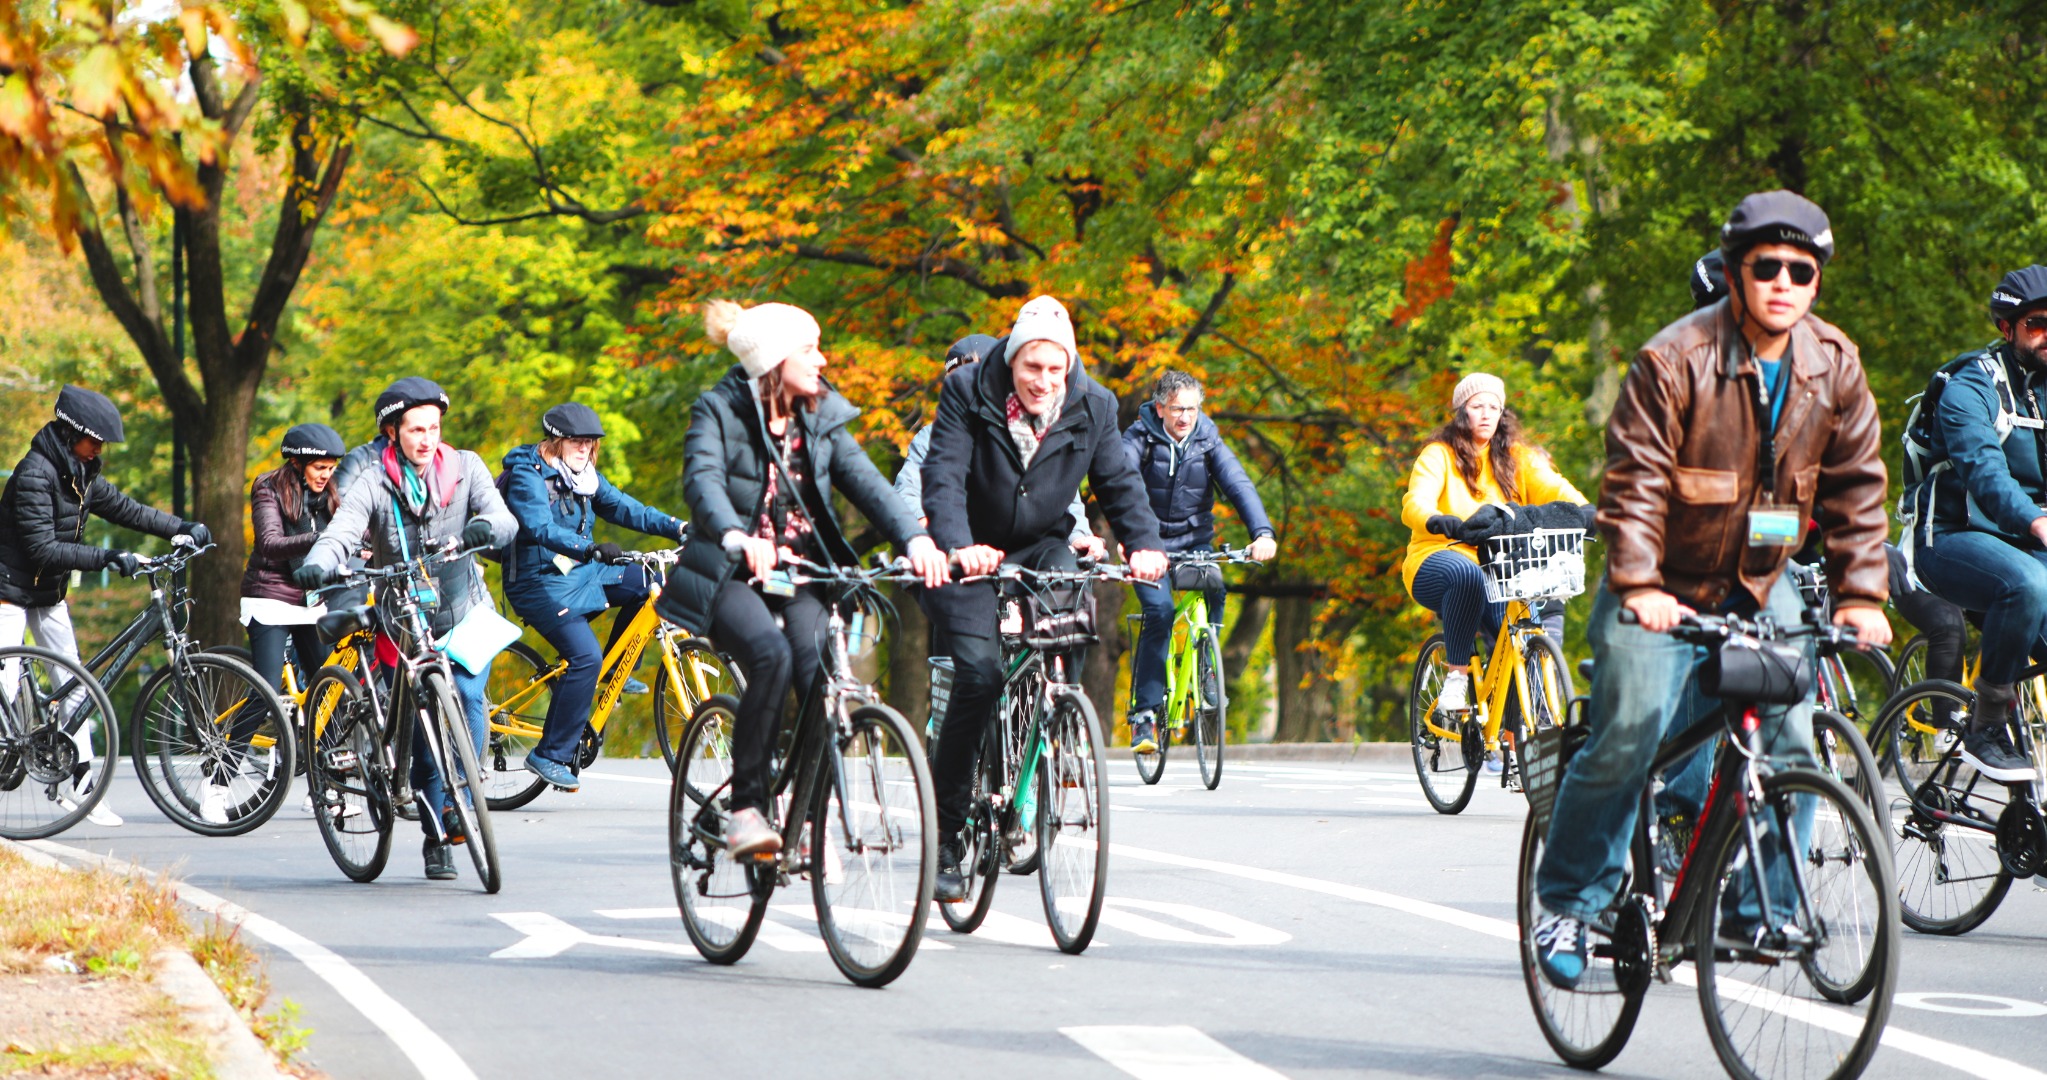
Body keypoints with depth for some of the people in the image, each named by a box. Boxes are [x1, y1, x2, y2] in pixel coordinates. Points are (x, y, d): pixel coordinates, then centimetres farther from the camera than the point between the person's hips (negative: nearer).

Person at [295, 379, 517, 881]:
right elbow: (341, 532, -22)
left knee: (466, 694, -25)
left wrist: (487, 527, -39)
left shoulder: (464, 468, -3)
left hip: (465, 610, 1)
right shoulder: (373, 485, -8)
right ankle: (436, 837, 10)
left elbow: (504, 520, -14)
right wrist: (317, 565, -45)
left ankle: (460, 799, -16)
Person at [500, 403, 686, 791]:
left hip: (580, 573, 8)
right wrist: (591, 548, -46)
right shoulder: (528, 476, -14)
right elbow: (540, 528, -30)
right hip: (540, 582, -8)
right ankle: (550, 755, -17)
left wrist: (679, 528, -11)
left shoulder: (583, 476, 10)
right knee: (585, 657, -23)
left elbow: (624, 508, 3)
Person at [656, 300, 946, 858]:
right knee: (772, 656, -32)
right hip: (731, 578, -4)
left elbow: (866, 481, -5)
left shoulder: (821, 420, 10)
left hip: (801, 577, 4)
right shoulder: (719, 412, -4)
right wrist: (735, 536, -45)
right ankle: (746, 808, -22)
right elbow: (703, 480, -23)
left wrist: (915, 538, -24)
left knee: (819, 672, -24)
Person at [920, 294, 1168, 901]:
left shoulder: (1092, 408, -4)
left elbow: (1119, 483, -3)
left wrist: (1144, 544, -23)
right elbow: (944, 477, -23)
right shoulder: (968, 395, -14)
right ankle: (945, 839, -15)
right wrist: (957, 545, -41)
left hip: (1042, 547, 3)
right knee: (979, 670, -22)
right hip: (973, 556, -3)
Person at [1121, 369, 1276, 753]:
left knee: (1214, 587, -27)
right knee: (1159, 611, -23)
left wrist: (1263, 532, -32)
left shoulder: (1207, 440, -3)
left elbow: (1238, 484, -15)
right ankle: (1145, 713, -17)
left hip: (1194, 541, 3)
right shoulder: (1140, 438, -11)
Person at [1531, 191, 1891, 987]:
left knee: (1790, 740, -8)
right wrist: (1639, 585, -31)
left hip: (1760, 584, 4)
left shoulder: (1834, 367, -3)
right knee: (1626, 740, -14)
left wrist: (1860, 594, -10)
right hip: (1665, 590, -4)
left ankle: (1760, 910, 5)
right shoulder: (1675, 360, -18)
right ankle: (1568, 903, 1)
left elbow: (1856, 487, 0)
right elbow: (1635, 480, -20)